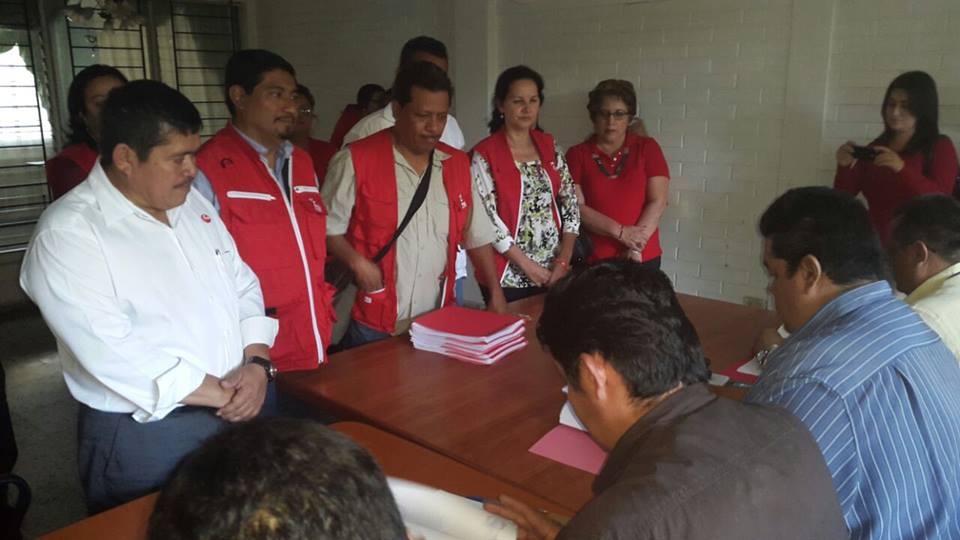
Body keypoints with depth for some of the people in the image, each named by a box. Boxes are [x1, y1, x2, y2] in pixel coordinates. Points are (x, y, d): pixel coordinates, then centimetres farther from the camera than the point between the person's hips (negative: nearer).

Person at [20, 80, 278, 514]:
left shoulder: (193, 203, 7)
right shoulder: (67, 233, -15)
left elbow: (243, 285, 8)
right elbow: (109, 351, -23)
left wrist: (256, 363, -9)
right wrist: (218, 394, -18)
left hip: (238, 415, 7)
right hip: (144, 436, -6)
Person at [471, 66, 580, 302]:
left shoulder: (550, 146, 6)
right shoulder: (484, 154, -8)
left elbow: (570, 203, 5)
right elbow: (487, 219, -12)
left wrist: (564, 261, -6)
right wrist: (528, 266, -13)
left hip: (553, 272, 4)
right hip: (509, 275, -4)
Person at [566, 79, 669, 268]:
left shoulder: (647, 148, 4)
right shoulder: (577, 155, 3)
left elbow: (658, 202, -3)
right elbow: (576, 207, -7)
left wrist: (636, 247, -13)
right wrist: (620, 232, -15)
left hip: (643, 258, 1)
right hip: (592, 260, 0)